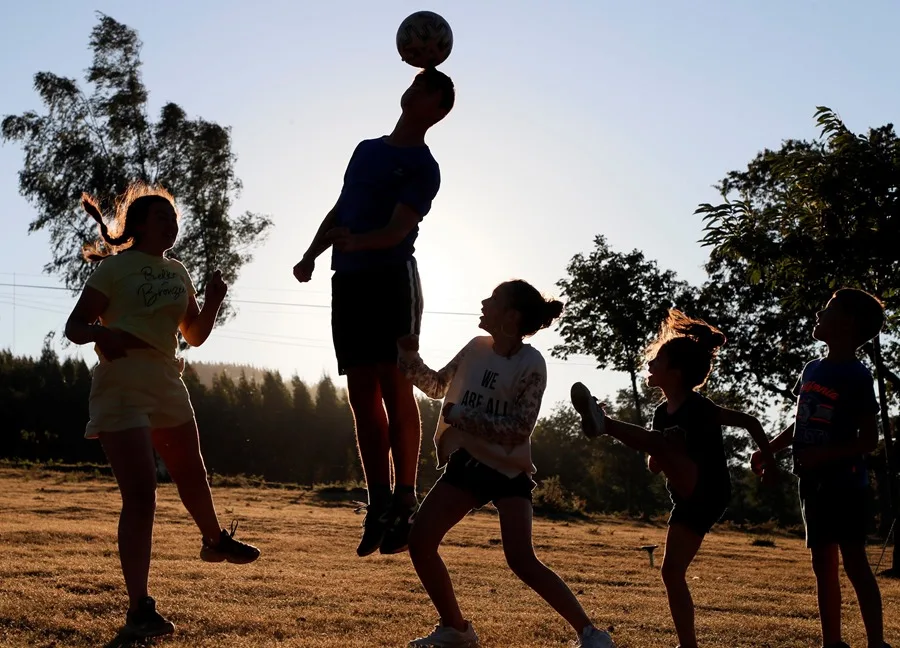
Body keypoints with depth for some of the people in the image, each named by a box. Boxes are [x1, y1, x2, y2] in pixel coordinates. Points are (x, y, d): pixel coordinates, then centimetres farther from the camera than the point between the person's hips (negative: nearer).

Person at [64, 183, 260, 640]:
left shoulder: (177, 273, 13)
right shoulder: (116, 267, -5)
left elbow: (195, 335, 17)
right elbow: (74, 325, -7)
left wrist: (212, 302, -2)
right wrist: (101, 334, -30)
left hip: (167, 384, 7)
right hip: (121, 388, -7)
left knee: (191, 474, 22)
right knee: (140, 494, -14)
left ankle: (215, 541, 52)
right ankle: (139, 607, -10)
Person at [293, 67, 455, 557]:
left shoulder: (422, 167, -2)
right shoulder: (367, 149, 21)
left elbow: (397, 229, -15)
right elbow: (338, 212, 25)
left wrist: (356, 242, -35)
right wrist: (312, 254, 11)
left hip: (391, 280, -7)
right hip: (348, 281, 7)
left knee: (396, 389, -10)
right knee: (362, 395, 3)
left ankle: (404, 502, -8)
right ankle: (379, 503, 6)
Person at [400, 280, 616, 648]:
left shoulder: (530, 364, -17)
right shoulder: (476, 349, 0)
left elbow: (519, 429, -21)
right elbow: (437, 387, 15)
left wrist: (460, 416, -22)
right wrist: (409, 355, 0)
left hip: (508, 470, -6)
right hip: (466, 463, 6)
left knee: (521, 561, -20)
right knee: (420, 542, -2)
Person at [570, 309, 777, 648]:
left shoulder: (700, 407, -8)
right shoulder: (662, 412, 14)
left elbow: (750, 422, -3)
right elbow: (655, 466, 16)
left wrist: (770, 463, -3)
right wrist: (659, 453, -6)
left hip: (708, 492, -8)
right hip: (687, 499, 8)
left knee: (659, 441, -29)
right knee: (672, 572, 4)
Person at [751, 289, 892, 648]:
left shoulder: (856, 376, -12)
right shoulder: (812, 369, 10)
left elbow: (869, 440, -13)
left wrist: (823, 455, -22)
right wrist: (769, 449, 13)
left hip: (844, 483, -8)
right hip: (813, 483, 8)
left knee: (855, 564, -6)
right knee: (822, 564, 10)